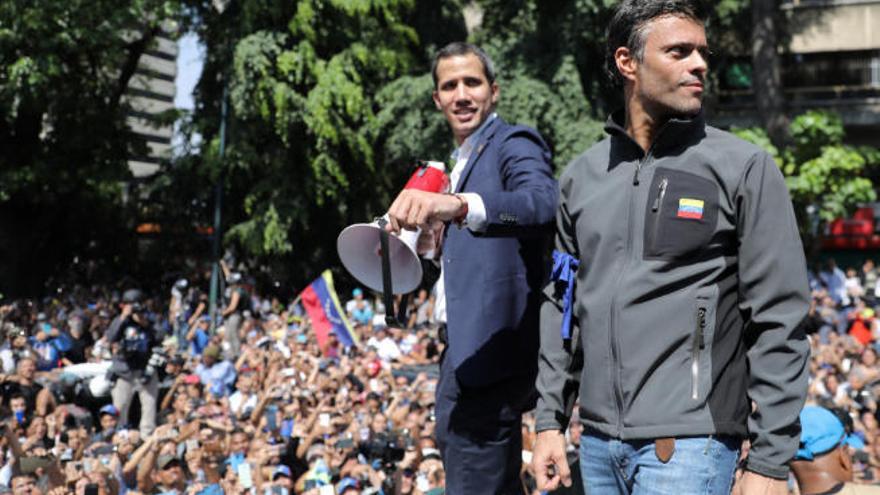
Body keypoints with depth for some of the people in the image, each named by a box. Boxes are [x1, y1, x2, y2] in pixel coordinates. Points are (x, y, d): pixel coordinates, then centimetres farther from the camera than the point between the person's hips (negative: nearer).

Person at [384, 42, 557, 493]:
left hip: (489, 350, -10)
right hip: (466, 349, 10)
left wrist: (457, 205, -47)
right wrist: (437, 236, 3)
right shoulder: (462, 160, 21)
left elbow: (543, 201, -31)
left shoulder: (515, 143, -9)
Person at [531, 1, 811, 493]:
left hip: (688, 441, -5)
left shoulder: (744, 169, -4)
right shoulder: (582, 176, 9)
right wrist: (551, 419, 10)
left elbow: (779, 323, -7)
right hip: (598, 442, 5)